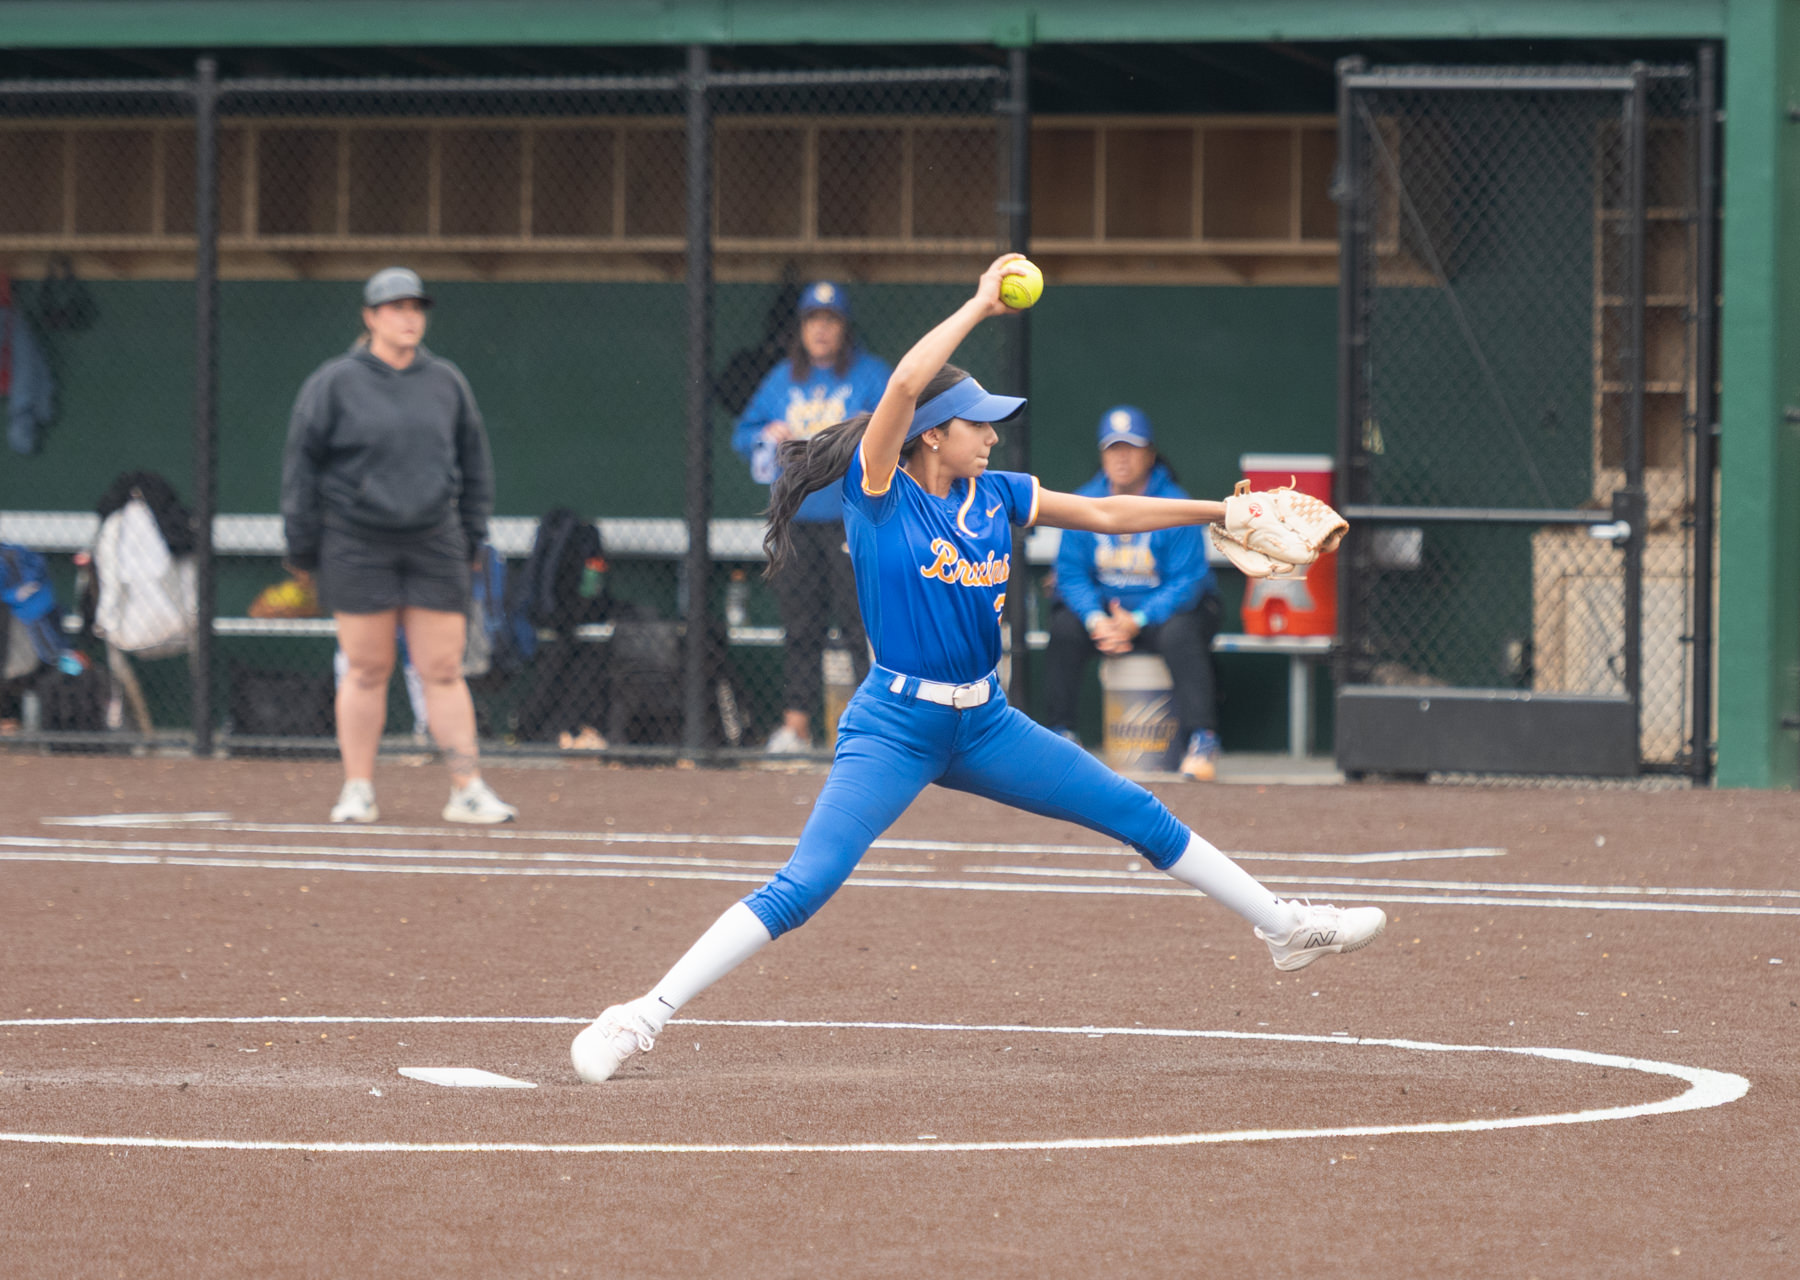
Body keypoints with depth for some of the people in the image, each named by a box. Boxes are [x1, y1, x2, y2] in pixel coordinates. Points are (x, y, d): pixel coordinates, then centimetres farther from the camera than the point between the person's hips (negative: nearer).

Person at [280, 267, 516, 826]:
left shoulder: (447, 383, 9)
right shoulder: (334, 383, -1)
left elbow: (474, 465, 17)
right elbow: (301, 465, 1)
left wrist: (471, 539, 12)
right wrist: (303, 548, -2)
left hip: (434, 546, 3)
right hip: (357, 545, -2)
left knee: (443, 670, 0)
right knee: (367, 670, -1)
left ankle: (467, 790, 0)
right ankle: (358, 790, 7)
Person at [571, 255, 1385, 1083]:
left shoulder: (997, 497, 6)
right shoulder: (878, 489, -10)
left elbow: (1103, 514, 15)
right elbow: (904, 385, -26)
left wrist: (1220, 512, 14)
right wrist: (981, 305, -19)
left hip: (983, 726, 6)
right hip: (893, 727, -6)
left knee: (1141, 818, 10)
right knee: (801, 889, -18)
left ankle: (1285, 928, 25)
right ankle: (643, 1017, -14)